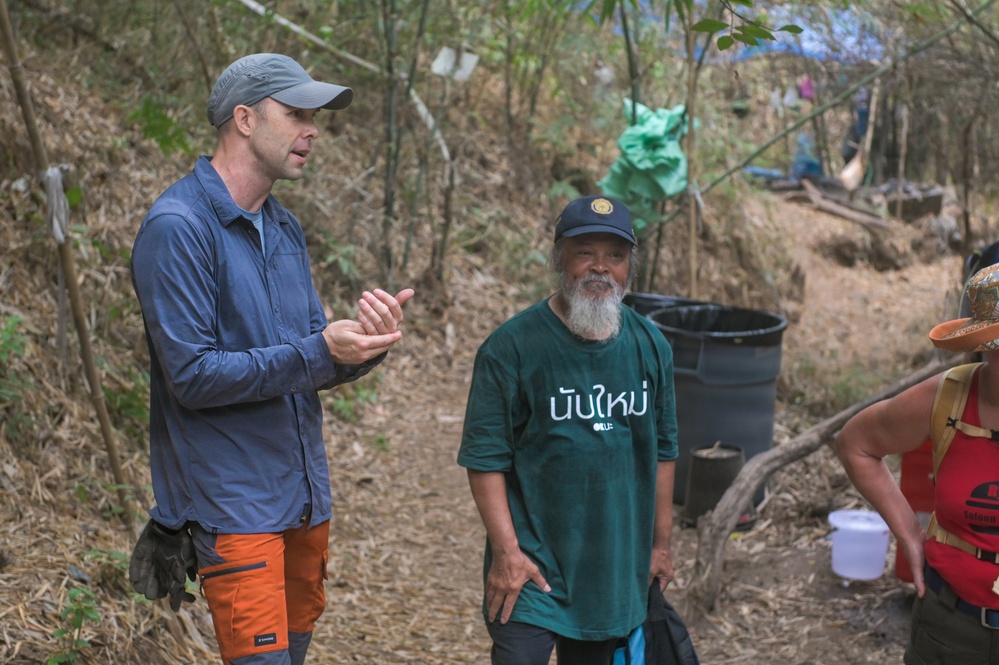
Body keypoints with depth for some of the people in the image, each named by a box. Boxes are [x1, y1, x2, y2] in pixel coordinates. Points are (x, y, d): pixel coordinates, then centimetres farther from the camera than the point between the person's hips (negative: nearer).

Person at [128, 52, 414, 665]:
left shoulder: (286, 229, 10)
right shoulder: (177, 227, -15)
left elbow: (315, 369, 9)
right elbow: (192, 375, -20)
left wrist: (363, 344, -13)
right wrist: (319, 351, -23)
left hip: (306, 493, 8)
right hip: (232, 500, -8)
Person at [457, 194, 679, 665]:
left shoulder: (650, 346, 3)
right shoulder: (513, 346, -12)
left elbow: (662, 450, 11)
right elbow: (485, 459, -11)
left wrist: (661, 544, 12)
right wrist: (506, 551, -15)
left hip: (616, 565, 5)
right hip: (533, 564, -4)